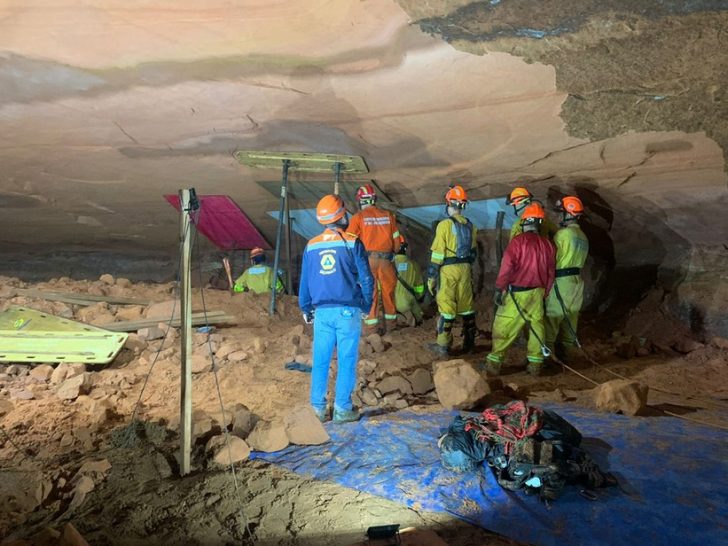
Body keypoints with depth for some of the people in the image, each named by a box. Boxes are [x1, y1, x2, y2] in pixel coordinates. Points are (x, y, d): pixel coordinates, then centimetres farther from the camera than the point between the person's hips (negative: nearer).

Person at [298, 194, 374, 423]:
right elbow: (366, 278, -4)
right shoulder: (352, 243, -6)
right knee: (347, 361, 5)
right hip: (348, 310, -3)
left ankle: (318, 409, 17)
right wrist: (367, 305, 10)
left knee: (320, 360, 10)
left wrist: (306, 309, 22)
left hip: (322, 311, 3)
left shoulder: (311, 246, 4)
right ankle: (342, 409, 10)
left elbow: (304, 281, 10)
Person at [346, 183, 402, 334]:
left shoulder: (358, 217, -4)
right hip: (386, 258, 3)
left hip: (367, 258, -3)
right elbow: (396, 239, 9)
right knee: (388, 290, 14)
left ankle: (372, 325, 9)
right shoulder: (388, 215, 6)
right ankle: (390, 322, 26)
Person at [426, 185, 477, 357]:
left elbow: (437, 254, -13)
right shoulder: (470, 225, 7)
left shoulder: (445, 225, -12)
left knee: (446, 306, -1)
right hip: (465, 268, 6)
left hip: (448, 270, -6)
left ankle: (443, 345, 3)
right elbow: (473, 251, 13)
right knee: (466, 305, 13)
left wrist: (431, 276, -8)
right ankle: (469, 342, 22)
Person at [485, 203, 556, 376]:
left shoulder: (518, 241, -11)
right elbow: (550, 273, 9)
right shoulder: (548, 244, 4)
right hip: (537, 292, 5)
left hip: (517, 292, -5)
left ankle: (494, 362, 4)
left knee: (503, 327, 2)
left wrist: (499, 289, -9)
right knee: (536, 326, 11)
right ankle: (535, 364, 16)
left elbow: (507, 267, -15)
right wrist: (544, 293, 19)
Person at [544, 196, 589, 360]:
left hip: (561, 281, -8)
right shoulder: (583, 237, 11)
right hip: (577, 280, 8)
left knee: (552, 317, -4)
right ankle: (564, 350, 19)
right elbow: (577, 258, 14)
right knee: (571, 316, 11)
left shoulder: (562, 234, -14)